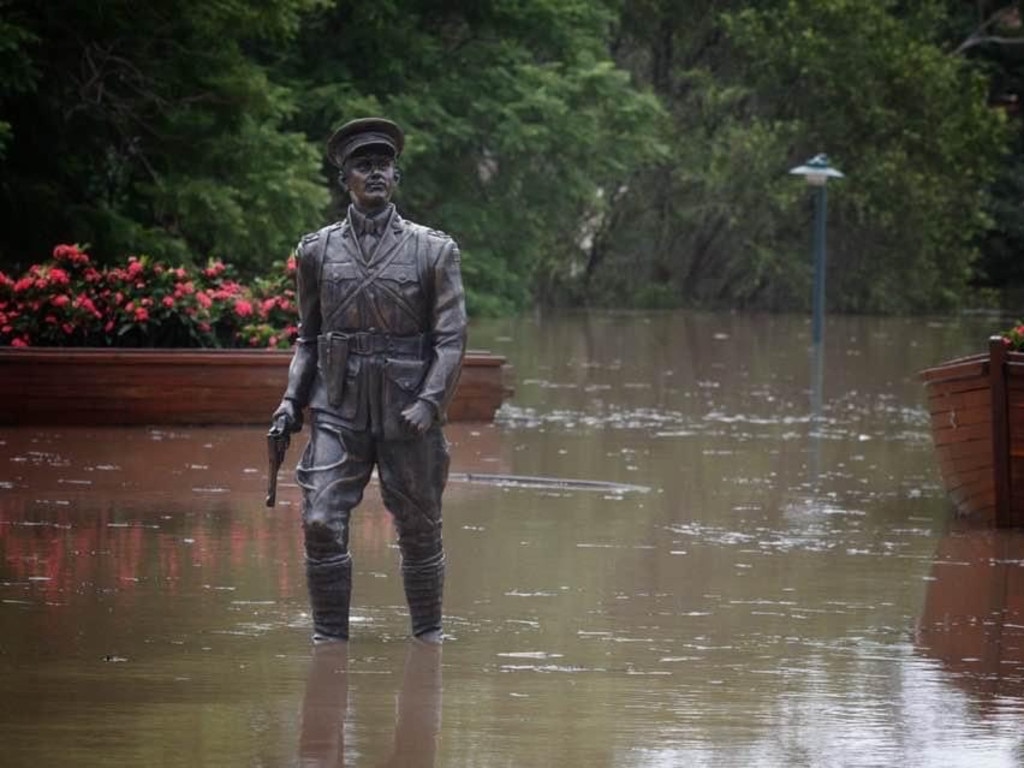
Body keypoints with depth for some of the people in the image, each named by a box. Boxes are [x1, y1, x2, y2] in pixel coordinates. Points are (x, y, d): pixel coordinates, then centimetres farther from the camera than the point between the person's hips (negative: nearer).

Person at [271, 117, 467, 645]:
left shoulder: (433, 251, 2)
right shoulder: (318, 251, 8)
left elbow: (452, 337, -2)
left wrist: (430, 401, -15)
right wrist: (292, 399, 5)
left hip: (407, 412, -1)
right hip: (337, 410, 1)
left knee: (419, 530, 7)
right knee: (322, 523, -10)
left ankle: (427, 633, 24)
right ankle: (329, 636, -1)